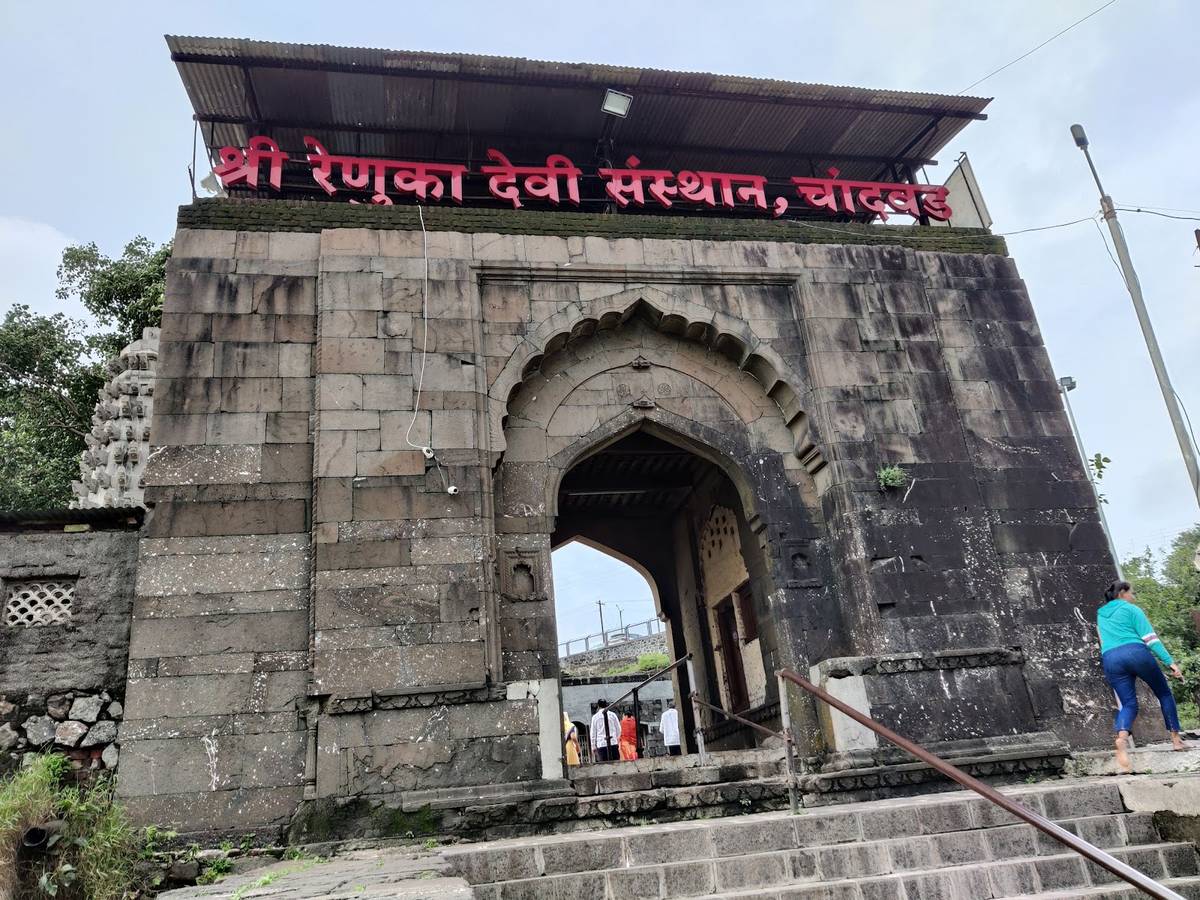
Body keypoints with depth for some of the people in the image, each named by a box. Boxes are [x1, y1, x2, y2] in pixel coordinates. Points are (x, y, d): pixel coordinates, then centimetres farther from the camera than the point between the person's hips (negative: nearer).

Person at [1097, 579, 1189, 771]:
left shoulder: (1100, 614, 26)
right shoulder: (1131, 609, 9)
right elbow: (1150, 638, -1)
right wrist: (1170, 662, -4)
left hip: (1110, 660, 4)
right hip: (1135, 652, -4)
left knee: (1128, 704, 0)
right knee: (1164, 693, 18)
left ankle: (1121, 737, -30)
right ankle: (1176, 738, 19)